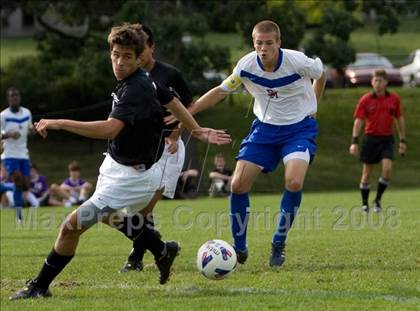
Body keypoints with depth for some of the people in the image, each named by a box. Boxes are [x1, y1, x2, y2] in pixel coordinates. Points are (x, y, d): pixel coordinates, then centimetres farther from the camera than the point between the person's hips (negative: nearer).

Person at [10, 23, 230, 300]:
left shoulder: (136, 89, -30)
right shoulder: (144, 80, -1)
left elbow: (109, 129, -43)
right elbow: (170, 101, 15)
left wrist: (58, 123, -42)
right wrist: (198, 131, 25)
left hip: (134, 178, -11)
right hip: (116, 165, 11)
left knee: (72, 225, -12)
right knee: (110, 216, 36)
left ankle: (40, 286, 1)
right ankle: (162, 251, 51)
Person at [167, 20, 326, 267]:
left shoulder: (298, 62, -22)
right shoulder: (247, 66, -14)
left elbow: (321, 74, 2)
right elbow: (220, 92, 0)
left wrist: (312, 106, 5)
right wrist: (186, 112, -7)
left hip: (299, 127, -3)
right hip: (265, 127, 3)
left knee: (294, 182, -27)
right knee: (238, 185, -8)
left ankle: (279, 245, -7)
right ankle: (239, 249, 9)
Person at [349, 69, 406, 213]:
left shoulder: (394, 99, 2)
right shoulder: (365, 100, -3)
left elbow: (400, 119, 11)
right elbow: (358, 121, -4)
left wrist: (402, 140, 8)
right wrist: (354, 141, -13)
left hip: (387, 138, 1)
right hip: (370, 138, -1)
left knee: (387, 168, -18)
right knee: (367, 173, 4)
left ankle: (378, 199, -1)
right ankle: (365, 203, 19)